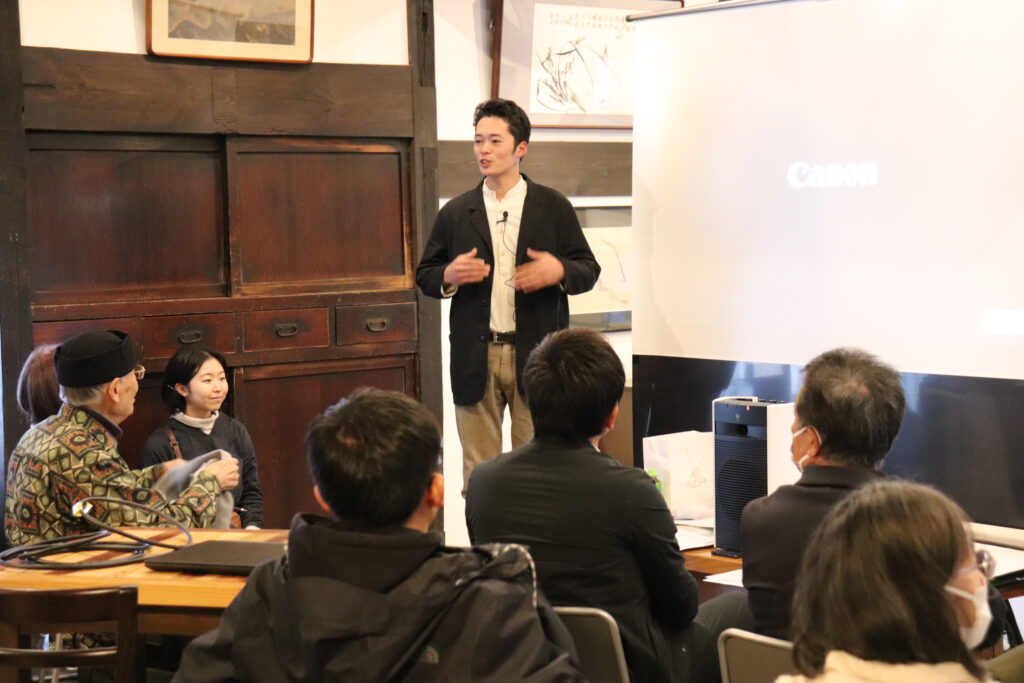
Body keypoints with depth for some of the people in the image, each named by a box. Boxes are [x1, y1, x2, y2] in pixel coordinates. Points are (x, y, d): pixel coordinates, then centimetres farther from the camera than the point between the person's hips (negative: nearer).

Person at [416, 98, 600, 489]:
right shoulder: (455, 213, 10)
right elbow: (425, 276, 12)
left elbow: (589, 270, 7)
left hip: (536, 356, -1)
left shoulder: (553, 208, 6)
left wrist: (560, 271, -15)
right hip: (476, 360, 1)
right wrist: (449, 276, -11)